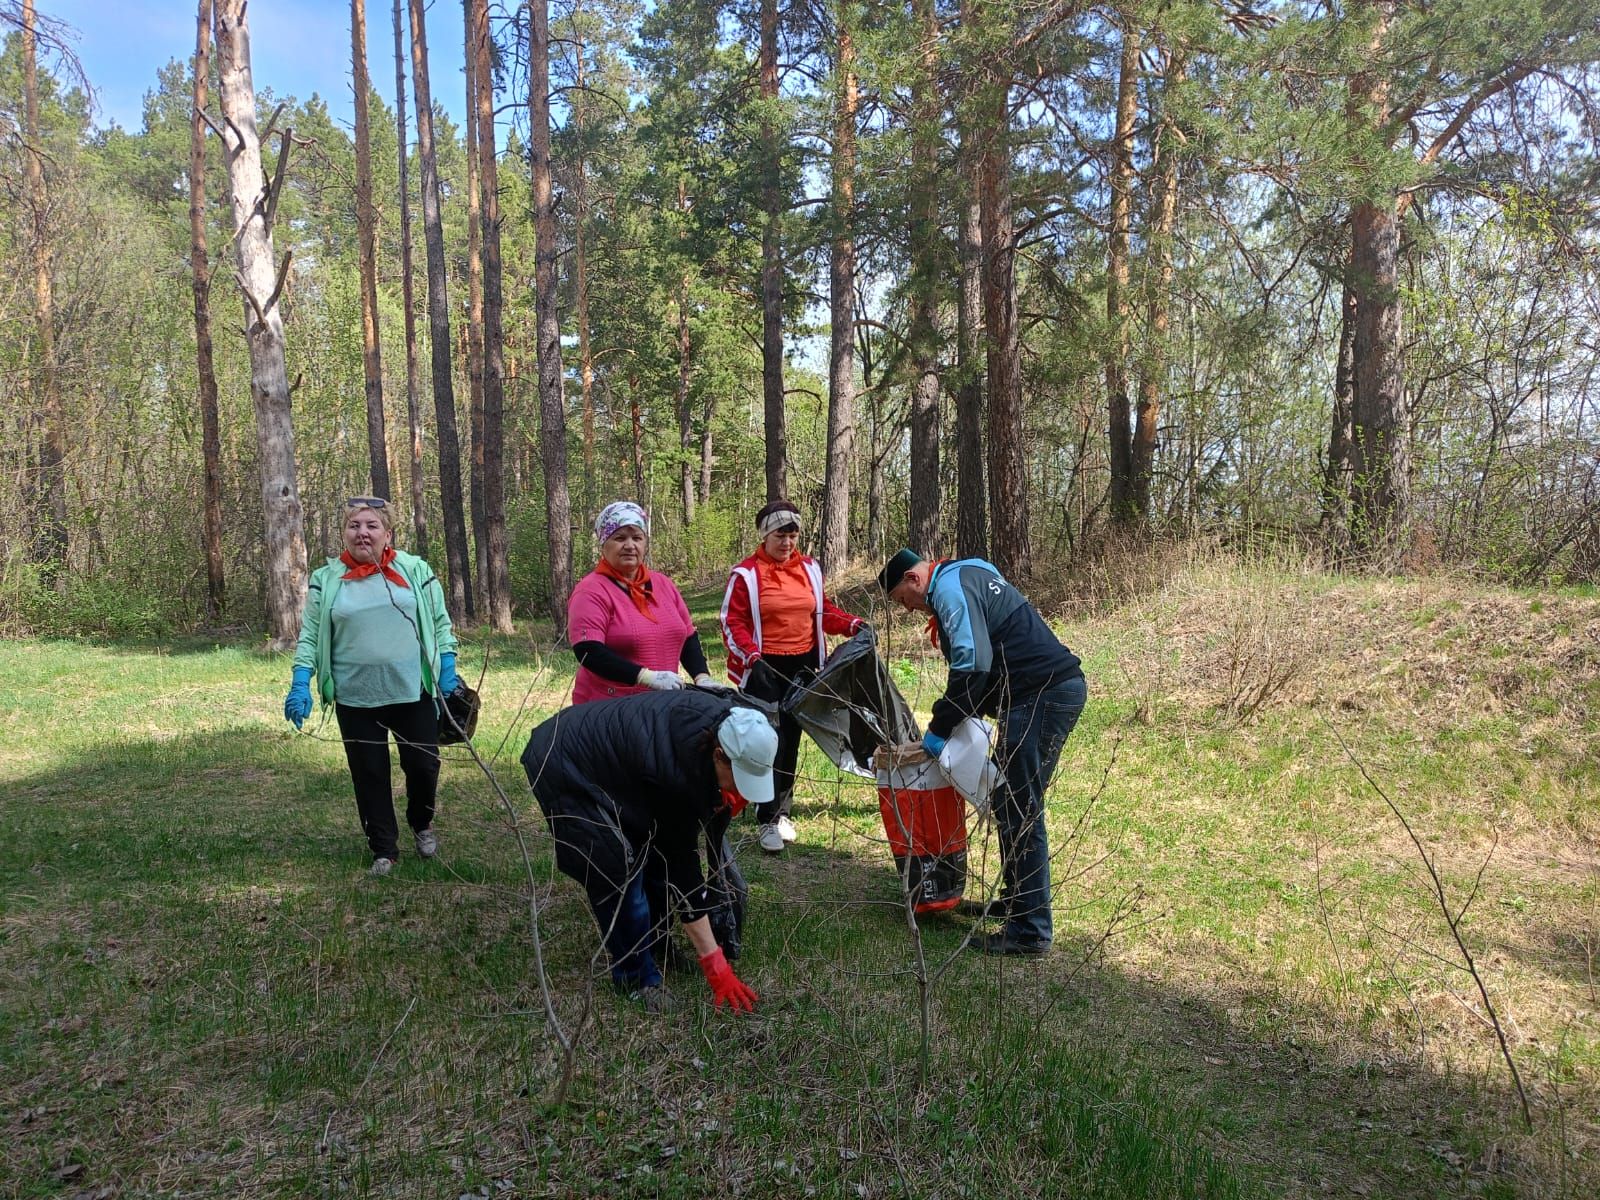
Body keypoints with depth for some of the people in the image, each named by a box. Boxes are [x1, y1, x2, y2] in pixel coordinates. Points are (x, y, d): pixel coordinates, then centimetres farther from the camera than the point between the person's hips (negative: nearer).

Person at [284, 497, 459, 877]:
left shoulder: (415, 570, 2)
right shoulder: (326, 580, 1)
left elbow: (440, 625, 6)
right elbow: (310, 636, 3)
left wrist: (447, 670, -2)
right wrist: (300, 684, -7)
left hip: (412, 692, 0)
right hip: (355, 699, 0)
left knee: (423, 765, 7)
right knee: (369, 775, 8)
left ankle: (422, 825, 37)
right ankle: (384, 850, 23)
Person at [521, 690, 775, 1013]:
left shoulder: (728, 723, -17)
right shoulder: (674, 771, -37)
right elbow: (681, 864, -29)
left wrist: (727, 798, -14)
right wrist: (714, 965, -24)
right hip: (563, 767, -8)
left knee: (650, 852, 5)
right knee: (618, 873, -13)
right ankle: (637, 977, 4)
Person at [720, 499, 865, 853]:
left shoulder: (809, 568, 8)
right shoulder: (746, 574, -7)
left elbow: (822, 611, 17)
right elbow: (732, 622, -8)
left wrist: (853, 625, 2)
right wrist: (751, 656, -22)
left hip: (803, 664, 5)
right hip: (765, 668, -5)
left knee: (791, 740, 11)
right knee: (770, 741, -8)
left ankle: (782, 809, 25)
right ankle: (768, 820, 0)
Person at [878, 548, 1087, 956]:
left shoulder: (950, 587, -9)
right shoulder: (969, 576, 23)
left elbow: (972, 664, -21)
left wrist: (939, 730, -11)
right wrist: (949, 721, 25)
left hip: (1042, 696, -11)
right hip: (1060, 688, 11)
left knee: (1019, 811, -6)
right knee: (1011, 803, 19)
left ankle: (1029, 930, 0)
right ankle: (1015, 901, 30)